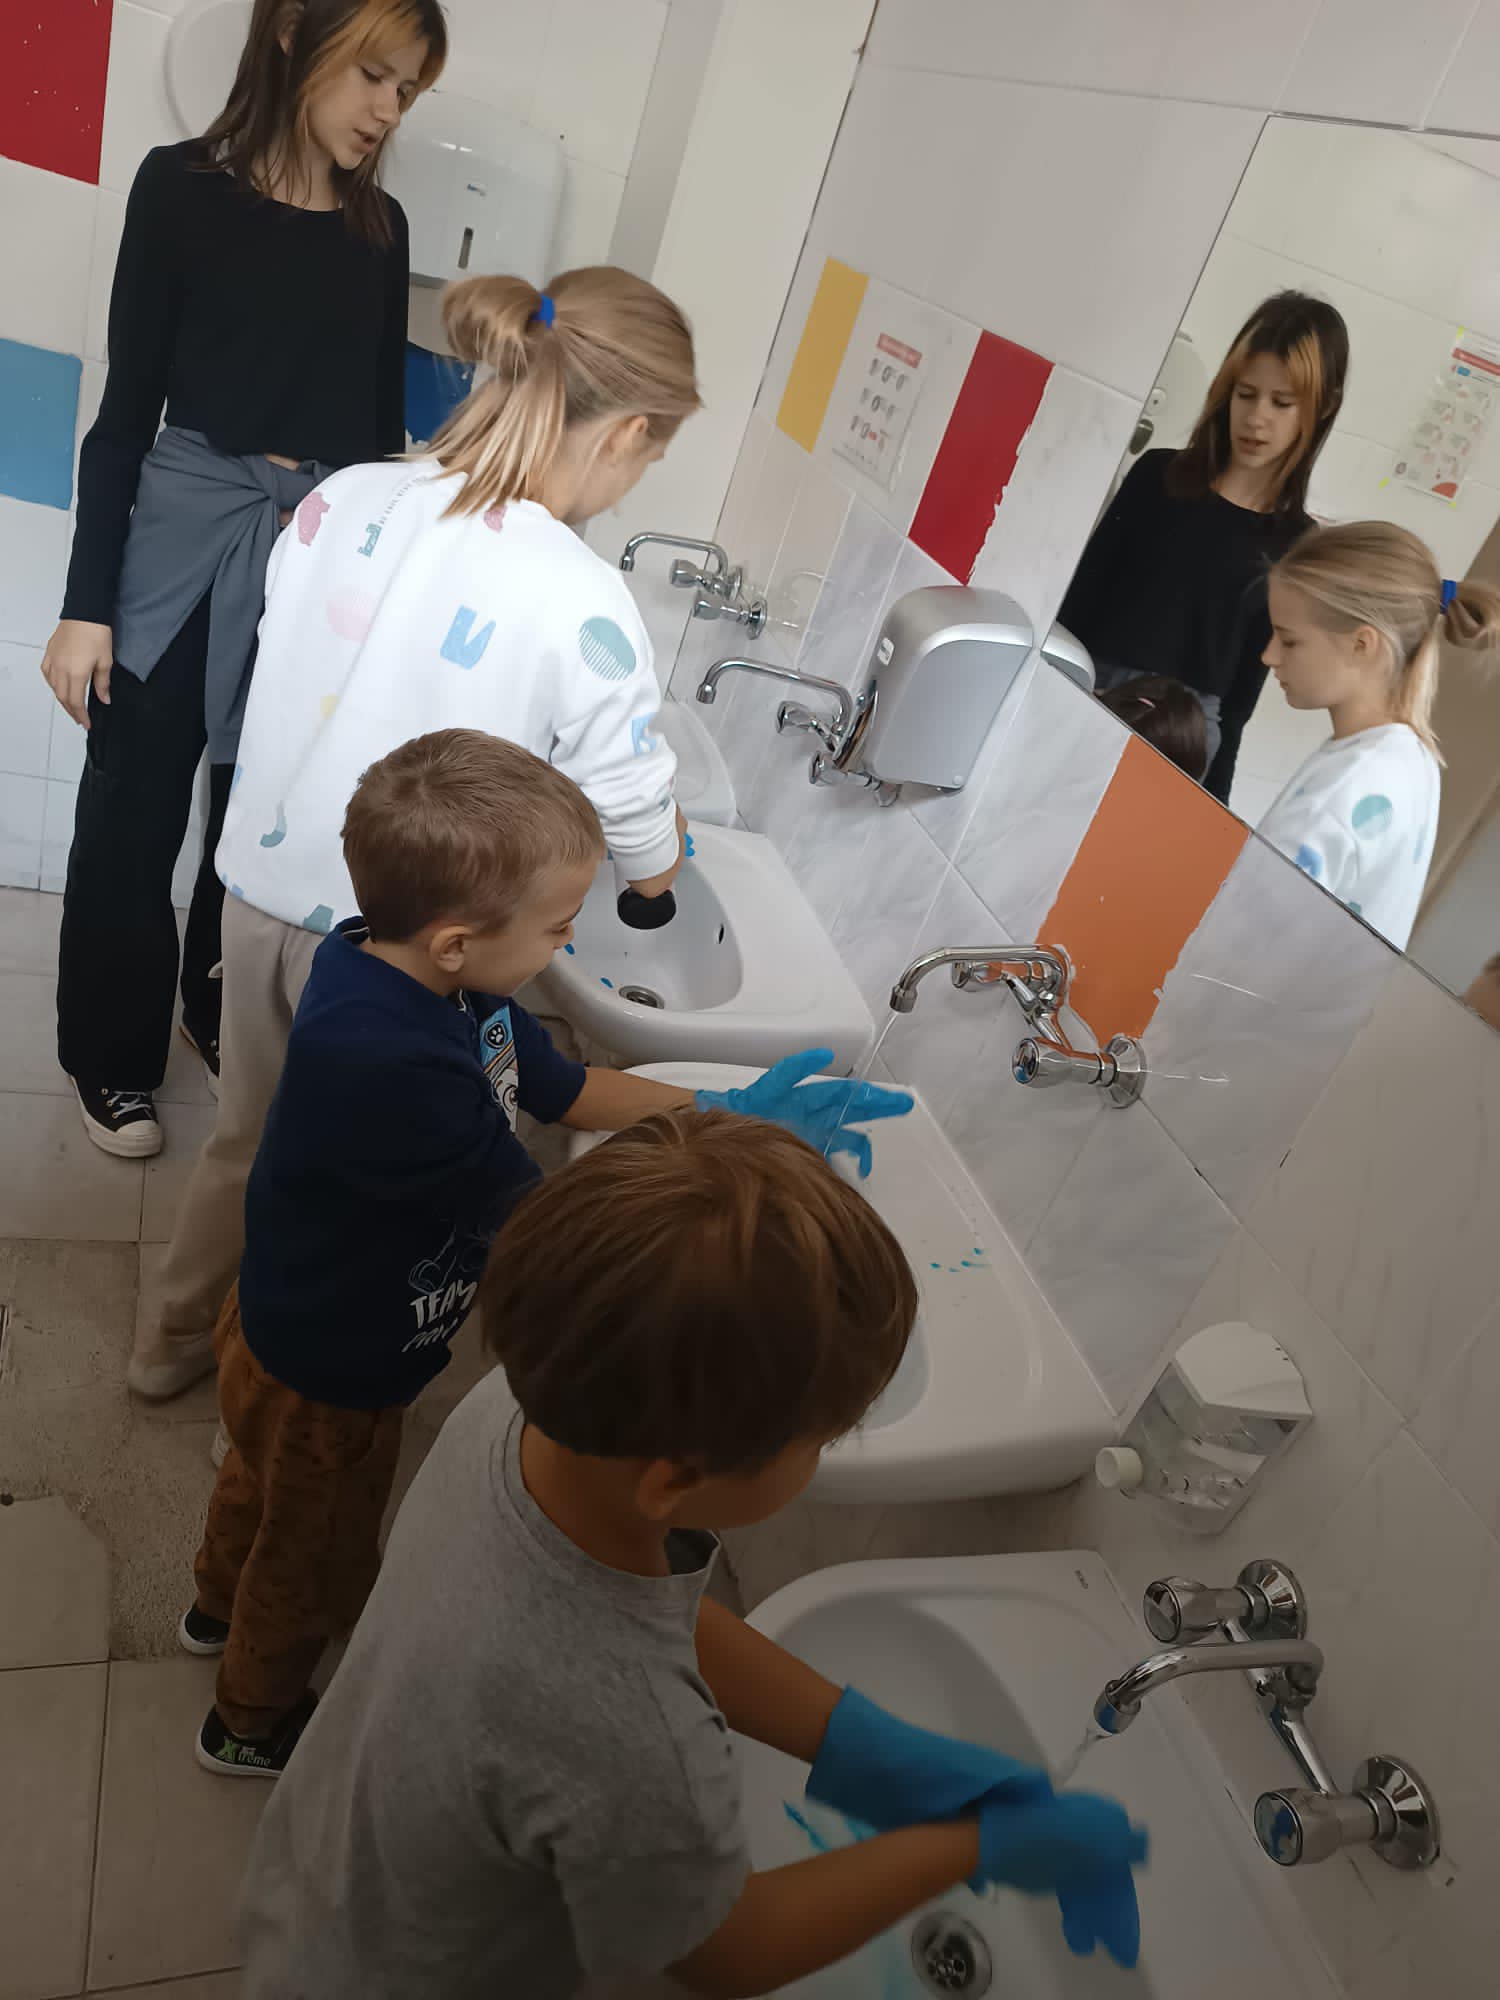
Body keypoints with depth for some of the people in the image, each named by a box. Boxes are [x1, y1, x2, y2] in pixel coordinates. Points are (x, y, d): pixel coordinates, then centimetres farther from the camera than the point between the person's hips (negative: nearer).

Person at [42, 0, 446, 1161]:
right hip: (180, 549, -3)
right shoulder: (183, 187, -3)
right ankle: (115, 1057, 26)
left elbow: (381, 426, 10)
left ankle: (225, 1021, 35)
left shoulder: (381, 229, 8)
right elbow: (128, 407, -5)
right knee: (133, 820, 6)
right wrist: (87, 601, -9)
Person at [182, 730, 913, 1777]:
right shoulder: (390, 1064, -45)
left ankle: (222, 1603, 68)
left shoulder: (430, 972, -17)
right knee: (316, 1555, 23)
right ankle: (254, 1721, 54)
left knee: (267, 1479, 36)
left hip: (297, 1327, 8)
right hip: (326, 1376, -8)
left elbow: (564, 1088, -4)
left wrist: (725, 1111, -13)